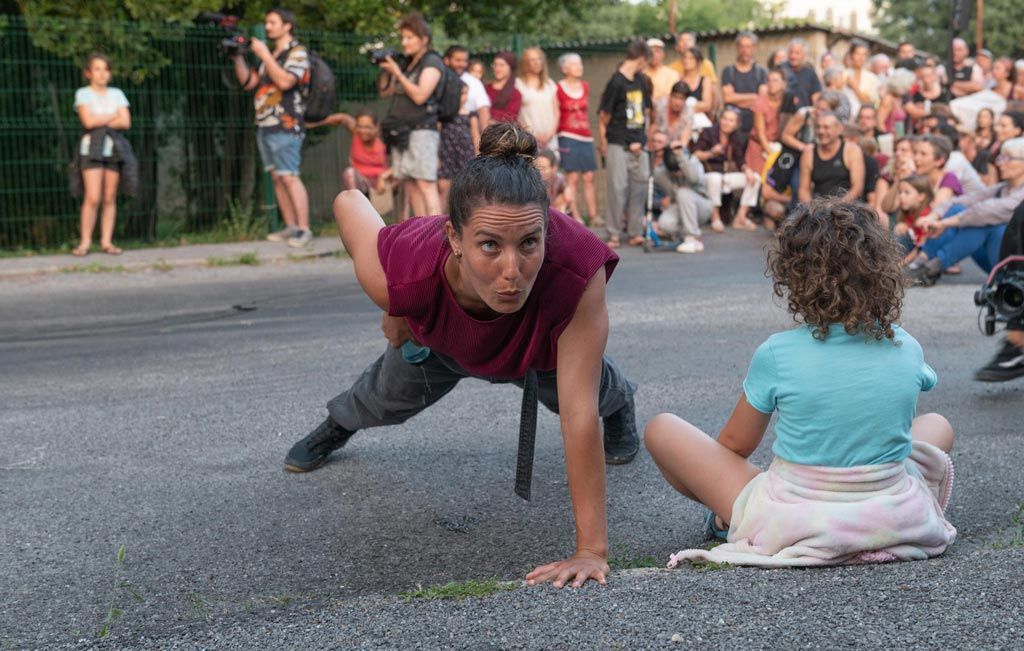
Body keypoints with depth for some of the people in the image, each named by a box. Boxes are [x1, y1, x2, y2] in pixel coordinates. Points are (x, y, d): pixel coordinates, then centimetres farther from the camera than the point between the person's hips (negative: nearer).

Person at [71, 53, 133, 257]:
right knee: (92, 198, -13)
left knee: (110, 198, 0)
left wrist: (100, 121, -4)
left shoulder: (116, 93, 14)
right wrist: (113, 116, 0)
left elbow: (126, 122, 2)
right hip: (92, 148, -3)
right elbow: (88, 121, -10)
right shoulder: (83, 93, 5)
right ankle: (85, 242, -8)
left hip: (114, 147, 3)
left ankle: (106, 241, 3)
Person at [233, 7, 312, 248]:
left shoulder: (297, 52, -4)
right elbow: (248, 82, 19)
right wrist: (238, 58, 6)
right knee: (277, 177, 5)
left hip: (285, 125, -8)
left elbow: (285, 82, -19)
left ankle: (304, 230, -15)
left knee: (289, 177, -14)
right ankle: (290, 227, 8)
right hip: (265, 125, 8)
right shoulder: (269, 54, 20)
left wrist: (264, 55, -14)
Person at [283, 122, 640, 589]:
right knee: (391, 398, 26)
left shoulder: (577, 272, -51)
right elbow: (348, 202, -24)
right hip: (440, 337, 1)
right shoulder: (403, 274, -47)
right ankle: (338, 423, 65)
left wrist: (592, 550, -48)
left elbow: (579, 414, -48)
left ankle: (619, 401, 62)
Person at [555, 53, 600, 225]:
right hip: (568, 137, -5)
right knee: (572, 177, -6)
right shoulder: (559, 88, -4)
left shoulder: (585, 87, 13)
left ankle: (593, 215, 8)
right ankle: (575, 216, -3)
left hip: (586, 137, 5)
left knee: (589, 177, 4)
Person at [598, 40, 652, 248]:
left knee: (640, 187, 6)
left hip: (638, 146, 6)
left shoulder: (641, 81, 10)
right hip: (618, 145, -6)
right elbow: (603, 116, -7)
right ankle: (614, 234, 4)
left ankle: (636, 232, 14)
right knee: (617, 188, -4)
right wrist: (604, 142, -3)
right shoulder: (616, 82, -11)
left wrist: (641, 139, 6)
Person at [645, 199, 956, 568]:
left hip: (789, 529, -3)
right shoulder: (908, 350, -4)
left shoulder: (777, 355, -15)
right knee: (937, 426, 32)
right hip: (891, 521, 3)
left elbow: (735, 444, -1)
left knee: (661, 429, 8)